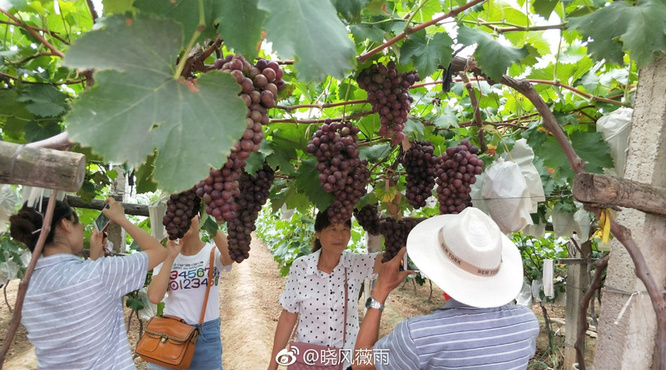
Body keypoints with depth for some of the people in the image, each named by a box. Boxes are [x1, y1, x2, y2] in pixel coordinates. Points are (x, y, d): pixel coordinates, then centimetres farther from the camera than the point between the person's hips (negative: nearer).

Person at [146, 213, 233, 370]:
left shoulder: (213, 252, -7)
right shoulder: (166, 256, 0)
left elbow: (232, 254, -33)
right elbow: (154, 297, -14)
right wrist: (171, 257, -16)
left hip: (206, 334, -1)